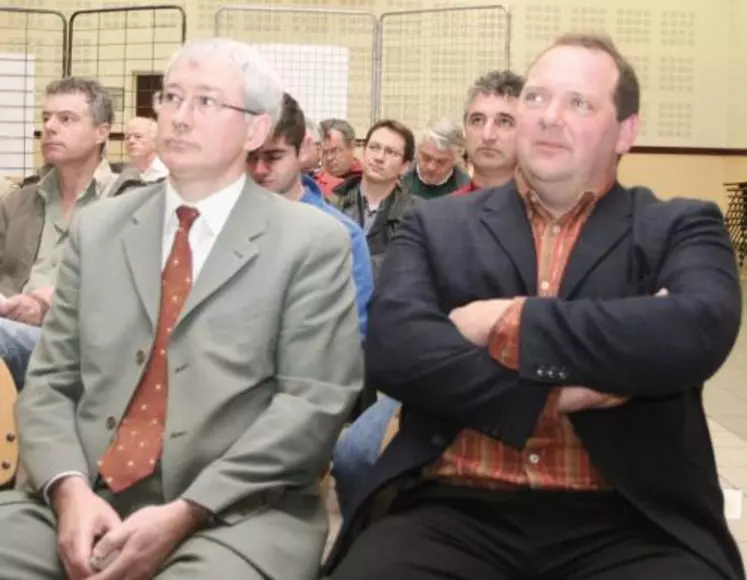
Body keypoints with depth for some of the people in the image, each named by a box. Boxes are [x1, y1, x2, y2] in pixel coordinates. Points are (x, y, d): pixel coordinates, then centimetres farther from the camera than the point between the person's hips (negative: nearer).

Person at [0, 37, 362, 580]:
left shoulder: (313, 242, 1)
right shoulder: (97, 229, 13)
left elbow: (314, 402, -6)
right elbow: (49, 382, 11)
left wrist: (187, 511, -14)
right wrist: (69, 489, -9)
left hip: (235, 515, -4)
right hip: (86, 502, 4)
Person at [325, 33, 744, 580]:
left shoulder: (680, 228, 9)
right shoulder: (437, 225, 12)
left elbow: (699, 333, -12)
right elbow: (394, 348, -5)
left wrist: (507, 324, -9)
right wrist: (559, 389, -12)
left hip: (627, 520, 0)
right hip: (452, 509, 1)